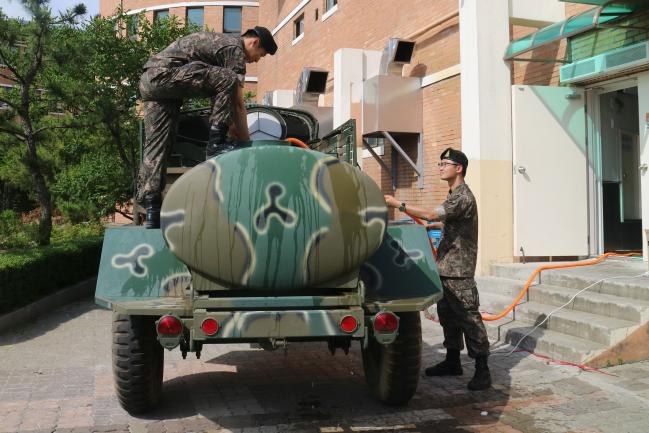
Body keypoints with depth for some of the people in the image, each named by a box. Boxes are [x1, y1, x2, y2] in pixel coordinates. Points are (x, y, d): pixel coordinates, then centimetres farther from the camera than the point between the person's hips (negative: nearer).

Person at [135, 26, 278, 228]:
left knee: (156, 146, 2)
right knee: (227, 80, -17)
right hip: (165, 73, -10)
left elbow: (225, 97, 30)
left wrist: (236, 132, 28)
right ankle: (215, 145, -14)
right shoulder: (235, 49, -3)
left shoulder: (221, 41, 27)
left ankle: (151, 211, -3)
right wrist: (247, 142, 1)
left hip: (148, 80, 10)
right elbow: (238, 103, -6)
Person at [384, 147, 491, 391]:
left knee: (468, 316, -9)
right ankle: (452, 361, 25)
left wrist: (398, 205, -27)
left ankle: (482, 370, -5)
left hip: (459, 270, -10)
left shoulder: (463, 197, -14)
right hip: (446, 267, 10)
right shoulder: (453, 195, 19)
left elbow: (432, 215, -27)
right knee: (447, 315, 14)